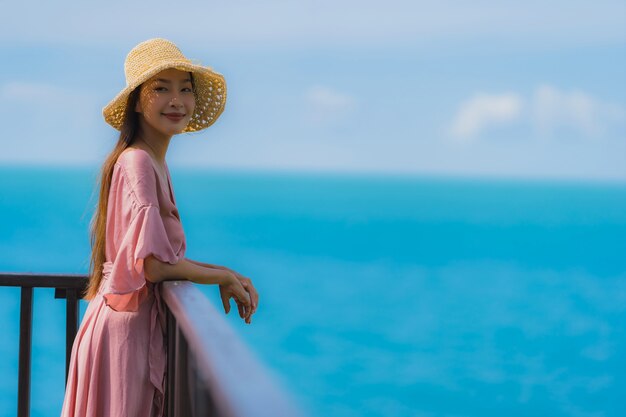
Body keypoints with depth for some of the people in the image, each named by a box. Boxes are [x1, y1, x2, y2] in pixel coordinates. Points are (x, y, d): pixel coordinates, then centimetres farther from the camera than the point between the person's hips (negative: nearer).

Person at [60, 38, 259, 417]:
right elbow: (152, 264, -25)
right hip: (127, 324, -9)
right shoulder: (137, 162, -17)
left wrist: (228, 276, 0)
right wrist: (223, 276, -12)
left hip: (145, 322, 9)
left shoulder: (156, 164, 11)